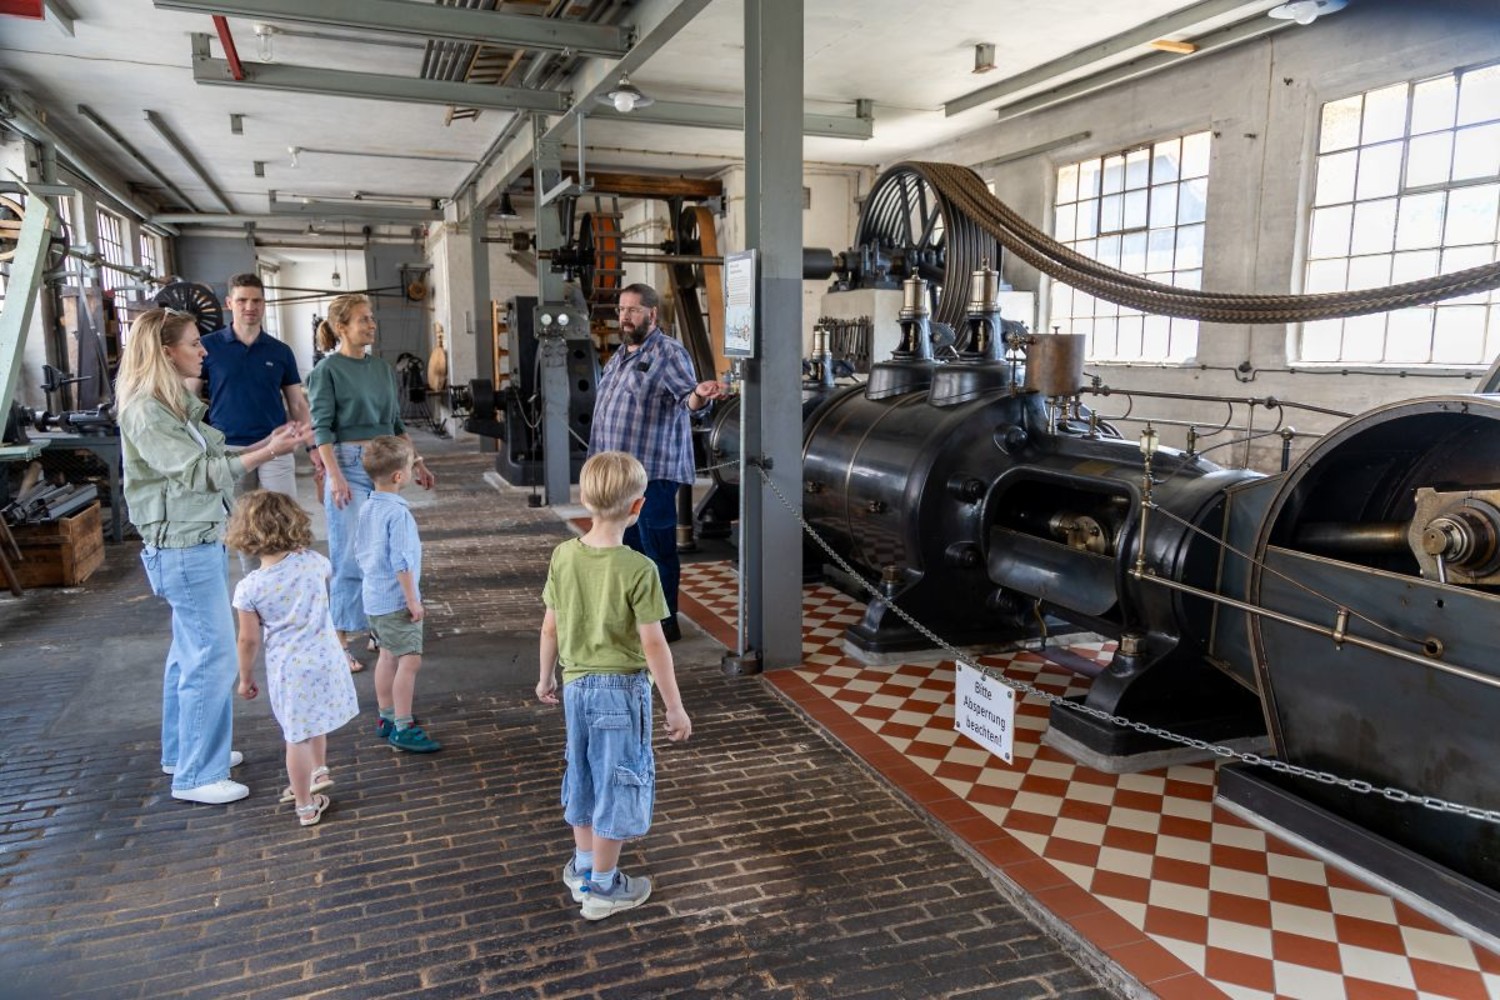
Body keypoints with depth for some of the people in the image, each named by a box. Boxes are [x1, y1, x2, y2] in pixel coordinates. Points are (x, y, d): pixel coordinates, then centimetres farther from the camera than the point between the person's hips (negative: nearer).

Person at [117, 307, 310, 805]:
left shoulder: (177, 404, 12)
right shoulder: (144, 412, -17)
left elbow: (213, 459, 13)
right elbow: (200, 473, -22)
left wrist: (267, 443, 3)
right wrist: (269, 452, -24)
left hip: (201, 541, 10)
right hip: (182, 547, -10)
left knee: (191, 649, 18)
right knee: (212, 656, -6)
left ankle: (183, 750, 32)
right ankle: (197, 775, 4)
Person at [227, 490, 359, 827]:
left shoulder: (248, 588, -14)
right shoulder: (312, 561, -9)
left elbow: (249, 640, -7)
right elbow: (329, 572, 18)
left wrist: (245, 677, 9)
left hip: (288, 670, -3)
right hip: (326, 659, 3)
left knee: (296, 737, 10)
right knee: (314, 723, 28)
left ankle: (306, 806, 22)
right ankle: (319, 771, 42)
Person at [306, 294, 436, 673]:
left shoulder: (383, 368, 12)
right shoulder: (327, 370, -5)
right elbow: (322, 428, -10)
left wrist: (417, 463, 14)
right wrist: (335, 477, -19)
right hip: (349, 464, -6)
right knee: (350, 556, -4)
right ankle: (340, 643, 5)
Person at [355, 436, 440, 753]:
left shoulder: (367, 508, 6)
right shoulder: (398, 513, -21)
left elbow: (360, 549, 16)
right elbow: (401, 562, -22)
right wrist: (413, 600, -16)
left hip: (373, 598, 10)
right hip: (396, 600, -10)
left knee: (388, 655, 19)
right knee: (410, 659, -7)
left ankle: (387, 718, 30)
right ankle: (403, 728, -5)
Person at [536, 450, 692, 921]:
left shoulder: (563, 556, -6)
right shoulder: (639, 569, -21)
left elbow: (551, 626, 3)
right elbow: (653, 644, -18)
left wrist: (546, 676, 18)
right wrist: (675, 707, -8)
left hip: (576, 685, 5)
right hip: (621, 688, -5)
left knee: (583, 777, 21)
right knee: (617, 783, 9)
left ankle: (582, 869, 37)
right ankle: (603, 888, 22)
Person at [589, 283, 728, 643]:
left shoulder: (670, 353, -9)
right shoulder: (619, 356, 17)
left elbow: (687, 397, -22)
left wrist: (700, 394, -46)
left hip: (652, 472, -8)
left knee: (657, 550, -1)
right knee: (628, 547, 17)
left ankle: (665, 623, 10)